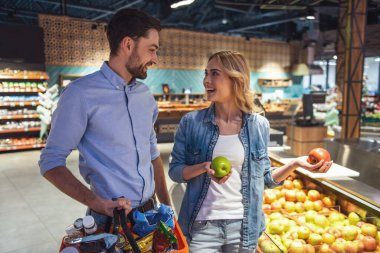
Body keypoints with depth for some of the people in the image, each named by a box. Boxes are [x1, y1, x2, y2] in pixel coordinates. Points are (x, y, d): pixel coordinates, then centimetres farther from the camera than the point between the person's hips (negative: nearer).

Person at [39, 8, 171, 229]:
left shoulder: (145, 95, 4)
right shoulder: (81, 94, -14)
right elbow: (51, 162, -12)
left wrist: (167, 207, 8)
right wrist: (99, 203, -23)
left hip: (150, 213, 6)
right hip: (110, 220, -6)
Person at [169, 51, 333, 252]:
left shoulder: (259, 125, -3)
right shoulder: (191, 122, -7)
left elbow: (264, 178, 5)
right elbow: (174, 171, -3)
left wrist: (295, 164, -8)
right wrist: (204, 168, -21)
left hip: (244, 226, 2)